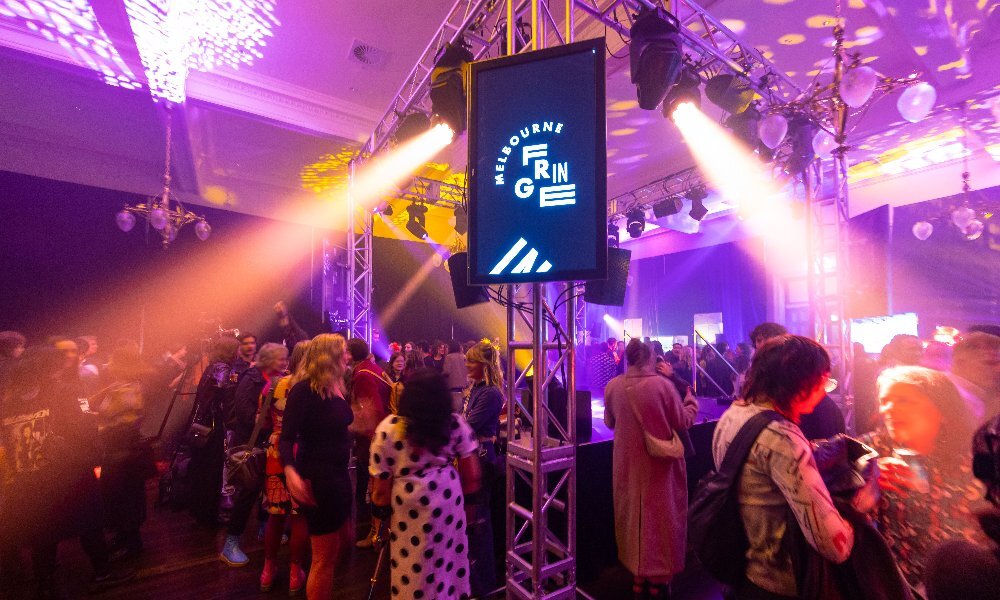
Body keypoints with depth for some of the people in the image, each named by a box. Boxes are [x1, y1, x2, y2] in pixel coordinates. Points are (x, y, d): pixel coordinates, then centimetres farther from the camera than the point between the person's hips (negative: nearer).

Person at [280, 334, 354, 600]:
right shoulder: (304, 390, -18)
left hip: (338, 473, 9)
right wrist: (290, 470, -39)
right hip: (317, 477, -9)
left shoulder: (339, 388, 5)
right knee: (325, 556, 6)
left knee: (343, 541, 24)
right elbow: (286, 437, -22)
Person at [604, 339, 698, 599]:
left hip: (627, 465, 3)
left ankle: (637, 577, 33)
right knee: (659, 516, 15)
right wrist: (691, 402, 12)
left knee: (633, 513, 18)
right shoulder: (662, 384, -18)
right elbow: (683, 422, -7)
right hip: (659, 465, -3)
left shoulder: (613, 387, -8)